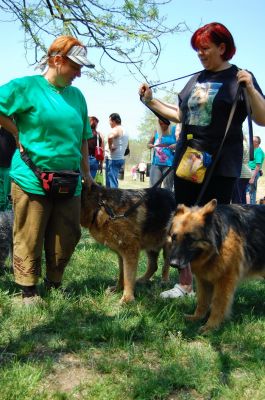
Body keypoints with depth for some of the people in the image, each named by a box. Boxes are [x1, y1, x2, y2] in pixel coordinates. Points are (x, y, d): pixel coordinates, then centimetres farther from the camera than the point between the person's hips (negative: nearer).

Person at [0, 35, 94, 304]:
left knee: (67, 238, 10)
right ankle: (28, 291, 20)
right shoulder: (26, 86, -5)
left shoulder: (77, 96, 13)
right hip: (32, 179, -5)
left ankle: (54, 285, 29)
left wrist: (86, 172, 16)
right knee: (29, 241, 5)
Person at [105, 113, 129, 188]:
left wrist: (110, 147, -21)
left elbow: (110, 137, -36)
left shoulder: (116, 129, -13)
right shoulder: (124, 130, 18)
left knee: (112, 182, -10)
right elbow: (126, 146, 28)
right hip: (120, 158, 10)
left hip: (113, 159, -10)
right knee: (112, 181, 15)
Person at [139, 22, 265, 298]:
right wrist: (151, 102, 16)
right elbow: (180, 115, 23)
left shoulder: (238, 78, -1)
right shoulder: (195, 79, 15)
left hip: (220, 165, -6)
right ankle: (185, 283, 22)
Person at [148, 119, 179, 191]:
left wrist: (176, 146, -15)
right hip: (156, 163, 3)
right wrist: (152, 145, -5)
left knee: (167, 188, -1)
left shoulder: (175, 130, 1)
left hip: (169, 163, -3)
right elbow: (149, 144, 17)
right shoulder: (156, 131, 10)